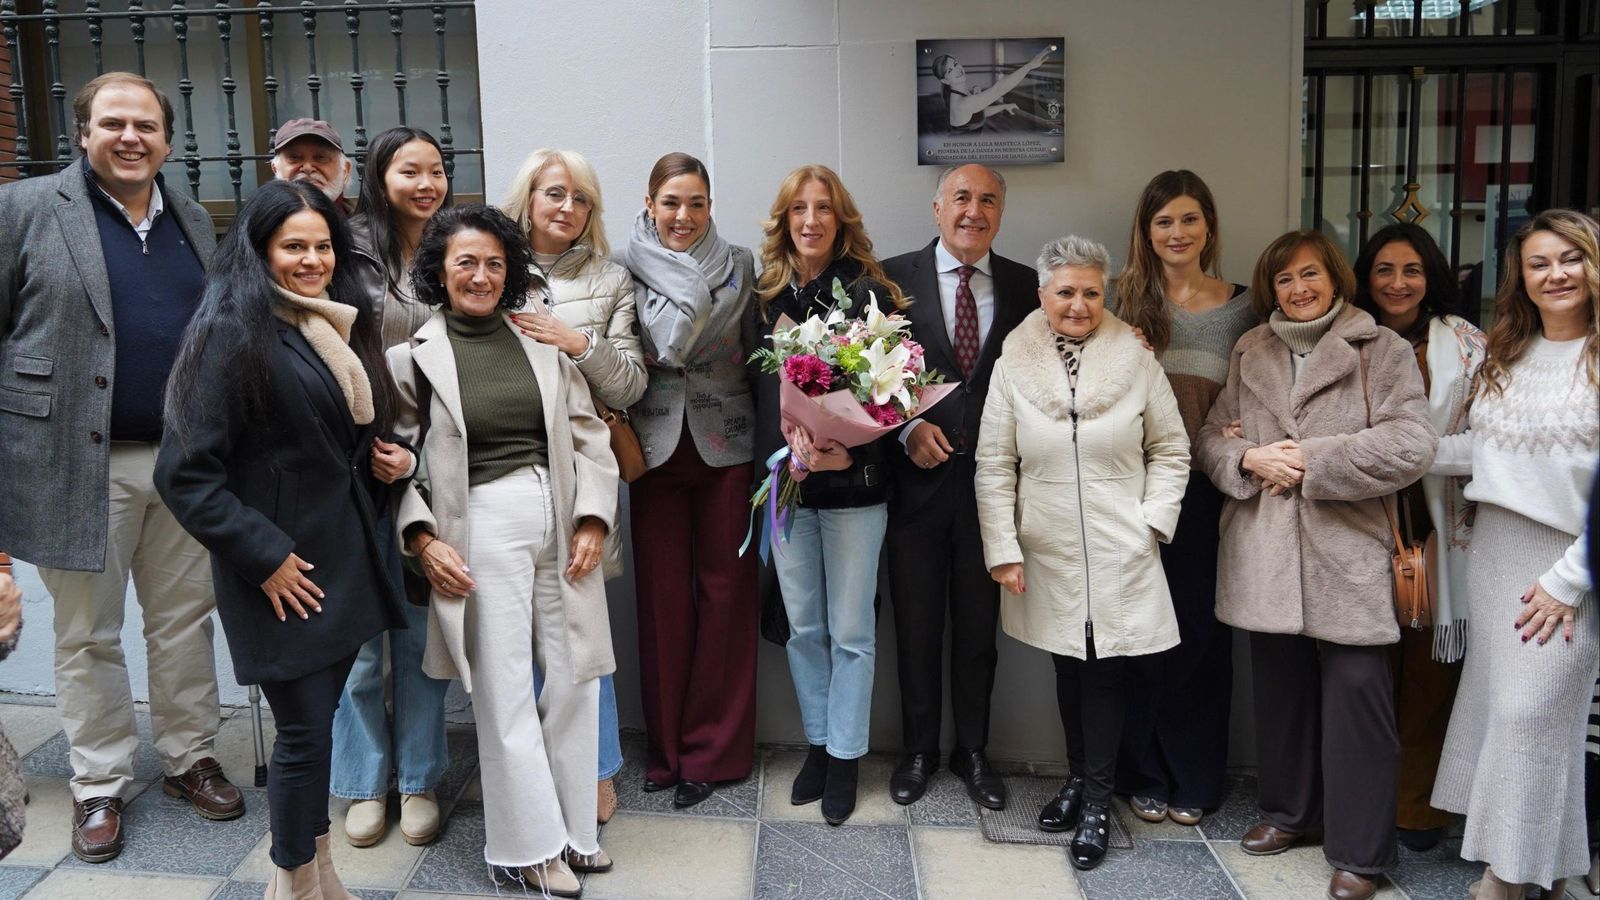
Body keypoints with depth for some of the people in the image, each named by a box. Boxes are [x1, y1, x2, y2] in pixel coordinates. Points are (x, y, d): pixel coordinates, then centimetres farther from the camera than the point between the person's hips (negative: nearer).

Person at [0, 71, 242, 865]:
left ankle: (189, 757, 28)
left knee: (184, 621, 12)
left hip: (184, 461, 4)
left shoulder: (192, 222, 12)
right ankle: (99, 785, 21)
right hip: (77, 463, -4)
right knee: (87, 634, 8)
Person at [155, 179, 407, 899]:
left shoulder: (341, 326, 11)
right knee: (304, 732, -1)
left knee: (318, 720, 15)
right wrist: (263, 556, -17)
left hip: (347, 559, 7)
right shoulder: (235, 331, -13)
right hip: (285, 572, -7)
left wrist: (384, 464, 8)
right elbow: (185, 472, -17)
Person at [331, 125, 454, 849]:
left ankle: (420, 780, 22)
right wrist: (363, 446, -12)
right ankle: (364, 783, 20)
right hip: (355, 465, -2)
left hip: (432, 466, 3)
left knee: (423, 627, 8)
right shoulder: (350, 251, -2)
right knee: (358, 631, 4)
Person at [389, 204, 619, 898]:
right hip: (480, 525, -3)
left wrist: (592, 521, -1)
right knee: (505, 691, 1)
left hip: (560, 519, 3)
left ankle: (574, 828, 24)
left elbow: (588, 434, 7)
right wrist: (422, 539, -9)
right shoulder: (414, 354, 1)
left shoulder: (543, 341, 9)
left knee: (575, 677, 7)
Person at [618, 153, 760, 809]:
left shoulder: (739, 265, 5)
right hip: (657, 446, 0)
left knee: (725, 592, 3)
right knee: (662, 594, 5)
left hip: (727, 446, 0)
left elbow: (757, 354, 3)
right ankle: (666, 744, 20)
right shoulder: (629, 270, 4)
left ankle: (712, 749, 15)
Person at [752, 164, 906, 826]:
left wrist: (850, 453, -19)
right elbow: (757, 388, 9)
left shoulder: (870, 294, -3)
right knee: (802, 627, 11)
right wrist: (783, 453, -7)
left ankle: (845, 758, 18)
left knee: (851, 630, 4)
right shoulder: (765, 296, 6)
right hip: (787, 482, 3)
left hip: (854, 487, -3)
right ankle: (818, 743, 27)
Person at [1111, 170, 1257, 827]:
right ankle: (1144, 773, 20)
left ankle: (1194, 778, 22)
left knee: (1203, 630, 7)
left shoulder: (1242, 307, 7)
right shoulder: (1126, 300, 4)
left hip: (1207, 491, 1)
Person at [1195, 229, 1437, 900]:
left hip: (1348, 551, -4)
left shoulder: (1380, 349, 0)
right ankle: (1289, 811, 32)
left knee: (1356, 696, -3)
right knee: (1280, 687, 13)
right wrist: (1250, 459, -9)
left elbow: (1412, 444, -10)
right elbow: (1210, 435, 12)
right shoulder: (1249, 353, 14)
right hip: (1266, 553, 4)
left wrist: (1313, 461, -11)